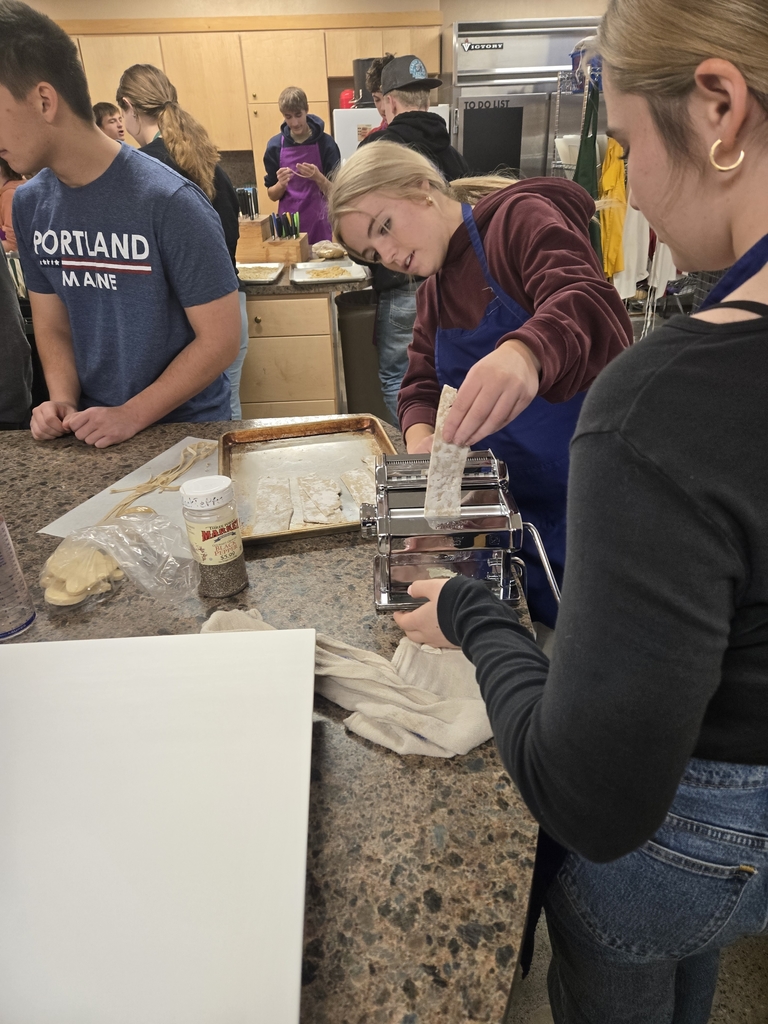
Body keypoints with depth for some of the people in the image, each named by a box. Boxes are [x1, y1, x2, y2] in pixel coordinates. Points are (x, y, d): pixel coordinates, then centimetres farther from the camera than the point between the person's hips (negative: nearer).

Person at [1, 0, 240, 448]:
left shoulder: (169, 203, -18)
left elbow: (221, 339, -16)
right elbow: (53, 326, 9)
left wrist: (133, 415, -18)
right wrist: (64, 401, -9)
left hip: (188, 427, -4)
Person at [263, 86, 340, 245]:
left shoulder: (325, 142, -4)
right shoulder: (275, 145, 1)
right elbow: (272, 195, 4)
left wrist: (318, 178, -21)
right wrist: (281, 184, -16)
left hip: (319, 224, -1)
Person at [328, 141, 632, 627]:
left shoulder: (520, 218, -11)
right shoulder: (432, 294, 13)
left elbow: (593, 307, -28)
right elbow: (423, 384, 11)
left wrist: (523, 353, -51)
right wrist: (421, 439, -12)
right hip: (504, 507, 7)